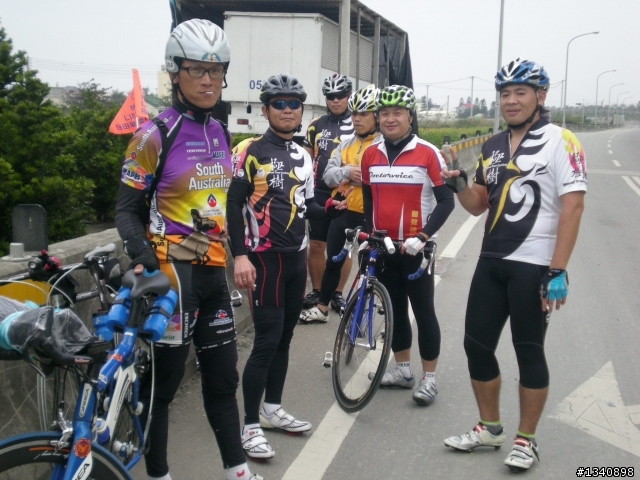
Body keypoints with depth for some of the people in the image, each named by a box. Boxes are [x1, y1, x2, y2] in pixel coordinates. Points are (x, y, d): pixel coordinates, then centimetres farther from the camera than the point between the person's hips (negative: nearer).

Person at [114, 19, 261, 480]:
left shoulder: (220, 134, 10)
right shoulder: (154, 135, -10)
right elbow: (128, 208, -9)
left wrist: (237, 254, 21)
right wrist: (143, 257, -24)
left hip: (212, 271, 7)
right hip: (170, 272, -7)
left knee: (223, 376, 14)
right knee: (162, 381, 3)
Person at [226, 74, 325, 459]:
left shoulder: (304, 156, 13)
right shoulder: (250, 151, -9)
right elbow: (233, 204, -12)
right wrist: (240, 255, -19)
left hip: (297, 257, 7)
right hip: (264, 258, -7)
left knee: (285, 336, 13)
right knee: (268, 339, -8)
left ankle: (273, 409, 28)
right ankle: (251, 425, 3)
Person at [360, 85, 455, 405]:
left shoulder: (427, 154, -11)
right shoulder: (370, 155, 4)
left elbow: (446, 200, -11)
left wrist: (422, 236, -19)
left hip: (415, 248, -5)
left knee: (423, 311, 3)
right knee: (395, 309, 15)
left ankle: (429, 378, 14)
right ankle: (403, 370, 29)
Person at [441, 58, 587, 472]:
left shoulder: (560, 141, -8)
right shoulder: (493, 146, 12)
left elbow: (573, 206, -15)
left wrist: (558, 271, -20)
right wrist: (460, 185, -6)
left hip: (534, 267, -7)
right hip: (492, 262, 7)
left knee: (528, 351, 3)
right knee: (477, 345, 9)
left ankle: (526, 439, 19)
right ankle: (490, 428, 27)